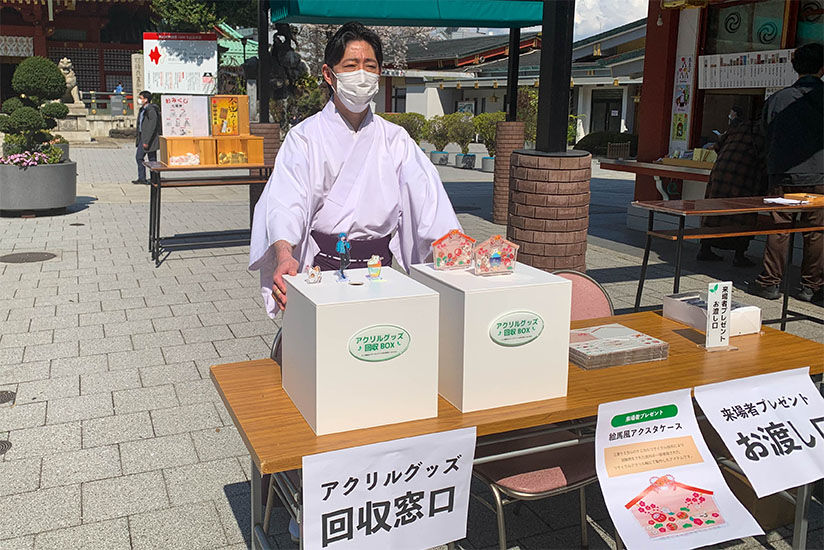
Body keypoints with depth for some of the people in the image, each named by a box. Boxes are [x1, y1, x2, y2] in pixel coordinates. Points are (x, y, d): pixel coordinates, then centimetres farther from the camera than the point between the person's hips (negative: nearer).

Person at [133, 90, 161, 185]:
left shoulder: (151, 110, -17)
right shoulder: (142, 109, 13)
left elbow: (152, 127, -21)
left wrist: (147, 141, -22)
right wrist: (138, 137, 18)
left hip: (150, 138, -10)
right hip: (142, 137, 10)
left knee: (152, 159, -3)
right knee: (139, 157, 11)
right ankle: (141, 178, 15)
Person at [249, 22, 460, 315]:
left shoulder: (395, 139, 12)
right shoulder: (305, 137, 4)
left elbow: (426, 194, 0)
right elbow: (285, 202, -10)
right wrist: (284, 255, -30)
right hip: (323, 267, -2)